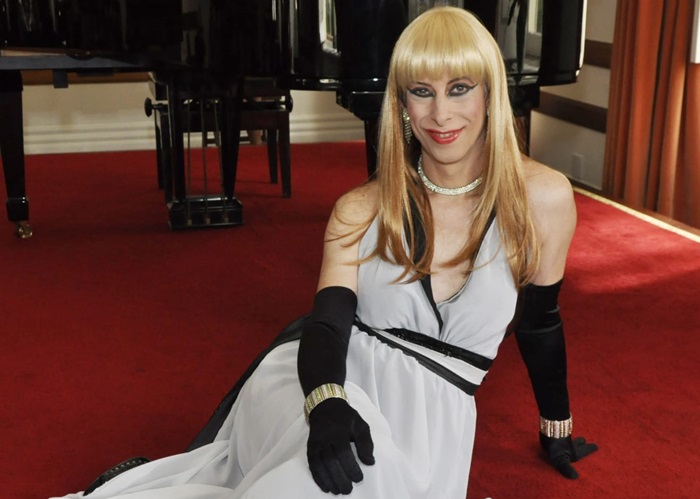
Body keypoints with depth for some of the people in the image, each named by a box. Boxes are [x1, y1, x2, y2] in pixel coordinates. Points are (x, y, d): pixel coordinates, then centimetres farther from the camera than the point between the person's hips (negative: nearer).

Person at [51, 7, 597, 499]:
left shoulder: (541, 199, -2)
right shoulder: (362, 211, 0)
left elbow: (540, 323, 11)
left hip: (430, 413, 2)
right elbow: (326, 325, -10)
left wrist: (557, 429, 24)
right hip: (334, 383, -1)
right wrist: (327, 405, -33)